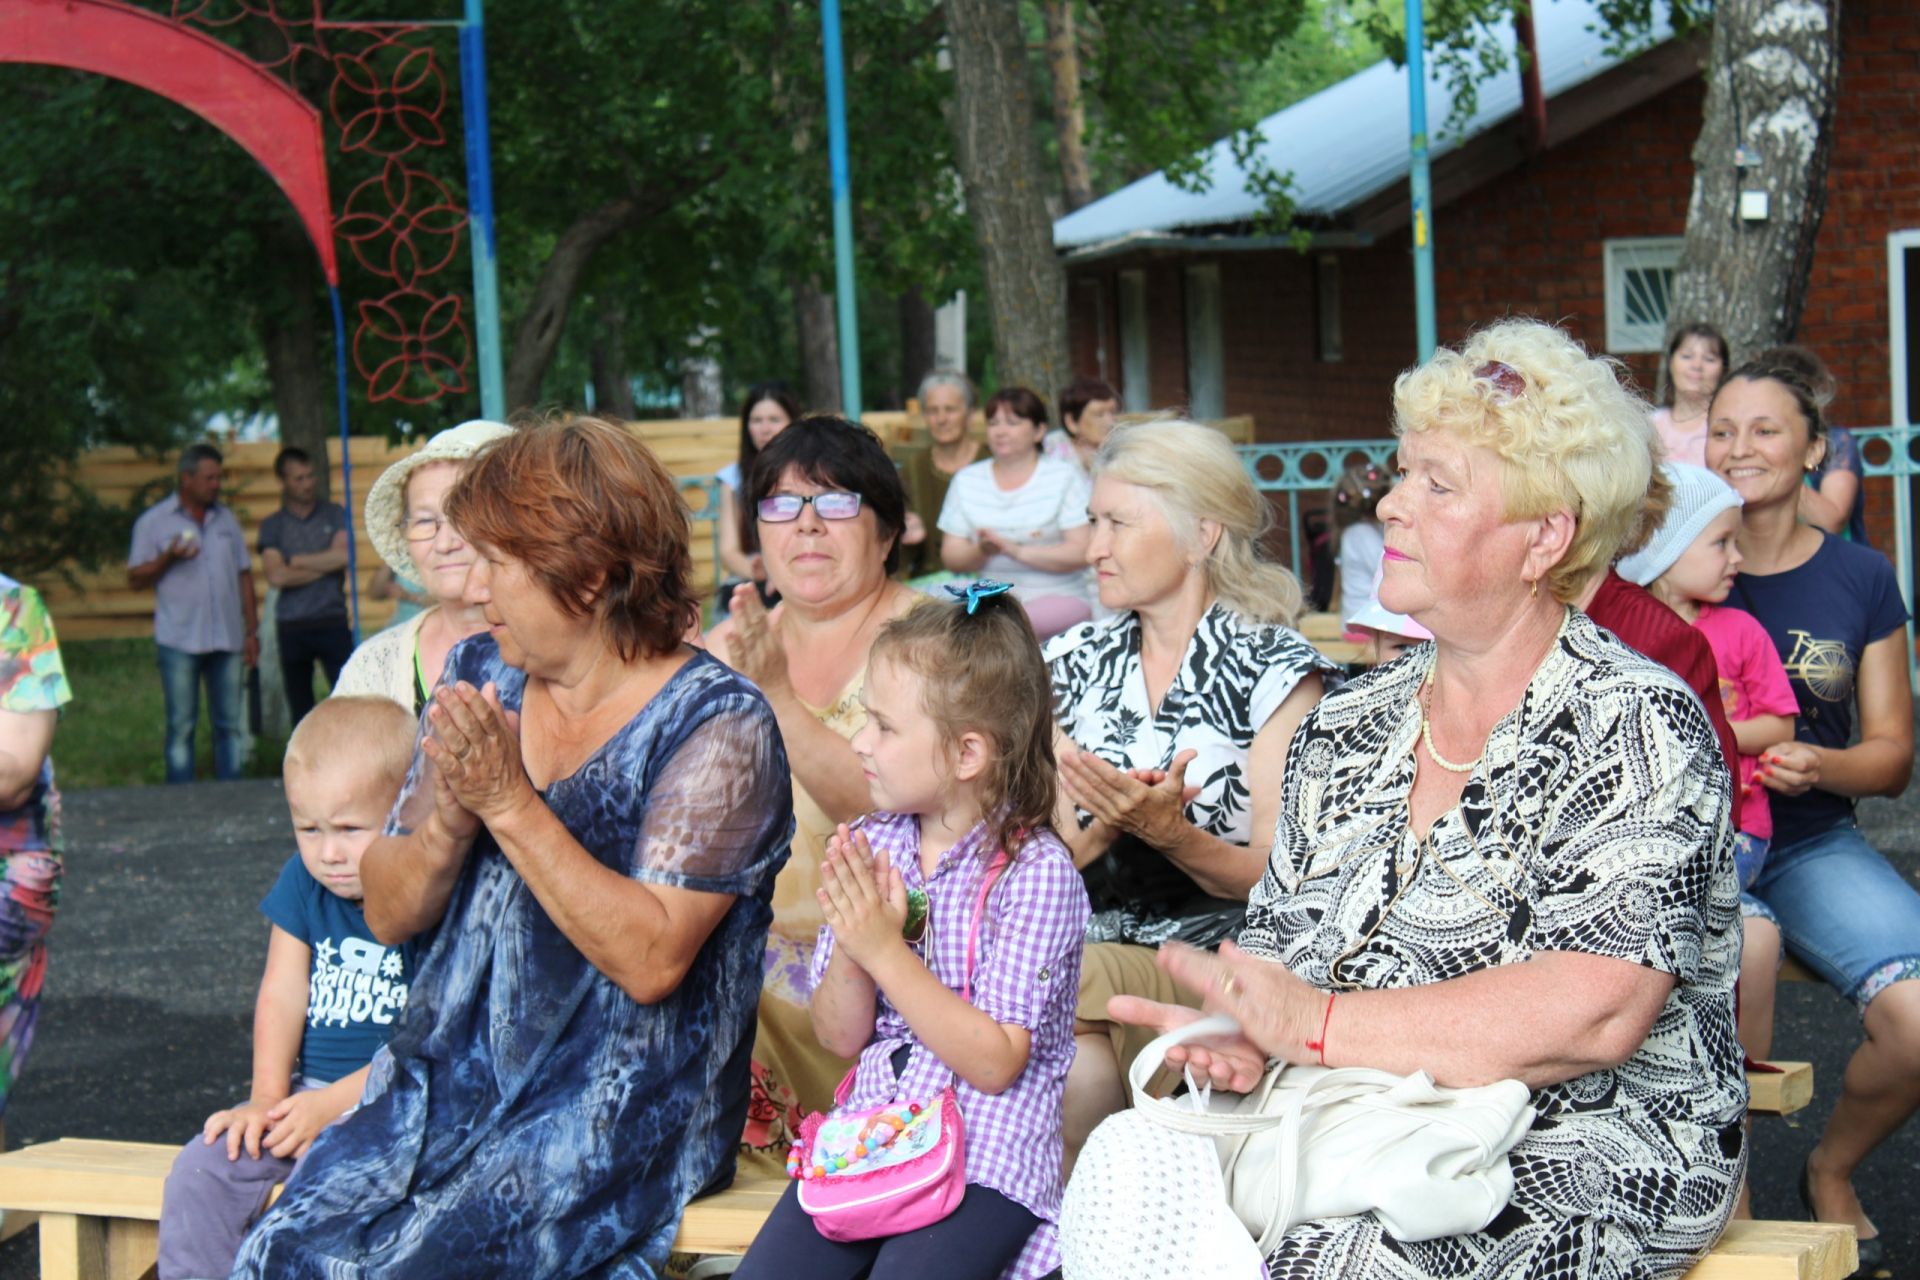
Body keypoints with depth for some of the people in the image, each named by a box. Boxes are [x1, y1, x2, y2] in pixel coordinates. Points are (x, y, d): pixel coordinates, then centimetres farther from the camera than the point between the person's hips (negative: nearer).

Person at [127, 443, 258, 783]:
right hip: (179, 641, -4)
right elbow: (135, 579, -1)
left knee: (229, 724, 4)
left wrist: (252, 630, 10)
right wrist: (168, 558, -18)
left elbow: (244, 575, 15)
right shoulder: (153, 521, 1)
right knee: (181, 726, 0)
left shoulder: (226, 518, 13)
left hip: (227, 640, 4)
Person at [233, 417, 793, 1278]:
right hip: (449, 1076, 6)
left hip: (621, 1107, -5)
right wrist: (449, 819, -11)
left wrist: (510, 803, -21)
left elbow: (650, 960, -20)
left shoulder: (716, 726, -9)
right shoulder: (478, 678, 9)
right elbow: (388, 914, 10)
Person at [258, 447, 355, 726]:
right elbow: (276, 576, -7)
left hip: (333, 622, -1)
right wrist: (324, 566, -4)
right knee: (300, 709, 7)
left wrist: (297, 562, -2)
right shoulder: (272, 525, 6)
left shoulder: (335, 515, 8)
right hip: (292, 627, 1)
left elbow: (343, 556, -7)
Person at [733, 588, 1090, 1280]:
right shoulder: (874, 845, 6)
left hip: (987, 1158, -5)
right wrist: (849, 949, -12)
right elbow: (841, 1037, 9)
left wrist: (886, 952, -19)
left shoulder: (1037, 872, -11)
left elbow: (994, 1064, -16)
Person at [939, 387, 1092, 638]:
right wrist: (981, 552, -13)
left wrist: (1017, 551, -17)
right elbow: (951, 557, 9)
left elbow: (1082, 553, -7)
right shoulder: (966, 481, 14)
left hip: (1060, 599, -2)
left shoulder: (1065, 478, 4)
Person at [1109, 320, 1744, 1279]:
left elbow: (1594, 1011, -19)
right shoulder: (1345, 728, 14)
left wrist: (1316, 1025, -18)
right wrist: (1236, 1029, -10)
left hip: (1574, 1171, -5)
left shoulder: (1636, 725, -7)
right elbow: (1275, 944, 16)